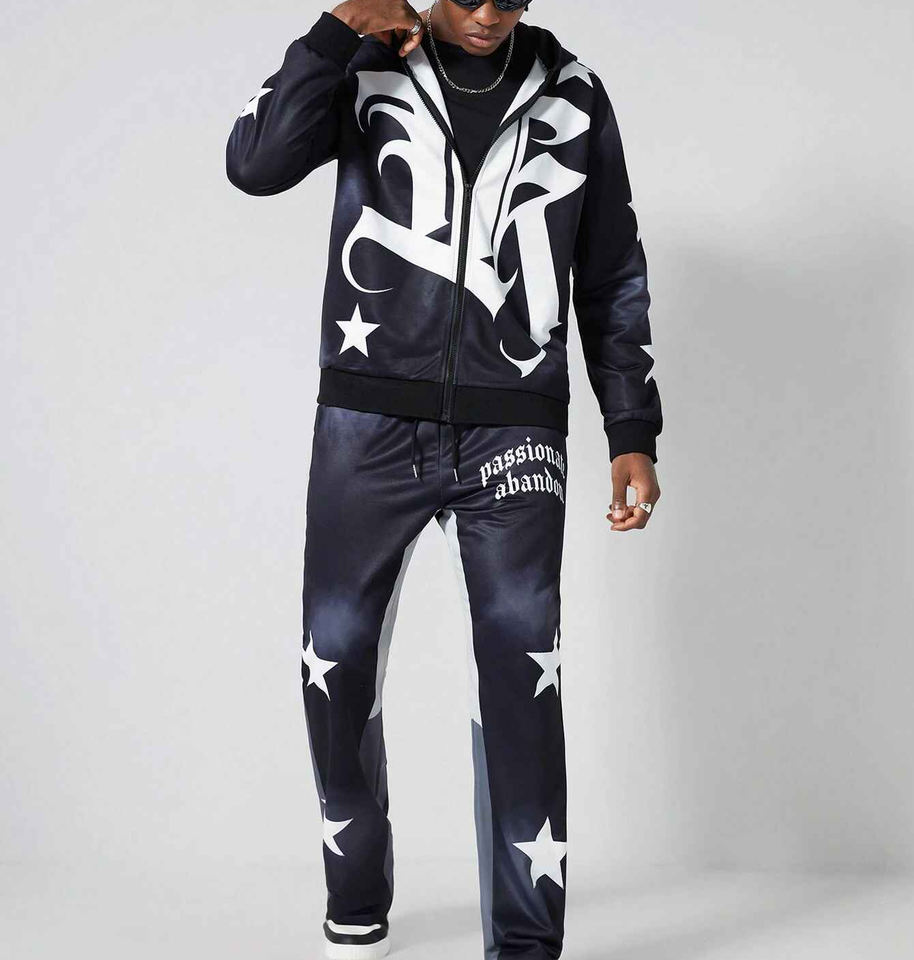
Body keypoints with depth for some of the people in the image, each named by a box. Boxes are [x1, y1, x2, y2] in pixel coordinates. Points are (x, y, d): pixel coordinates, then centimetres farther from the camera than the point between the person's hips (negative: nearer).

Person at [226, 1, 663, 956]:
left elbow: (613, 278, 12)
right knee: (337, 664, 5)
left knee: (520, 675, -8)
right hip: (368, 425, 1)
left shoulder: (573, 95, 7)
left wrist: (633, 435, 6)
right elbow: (255, 163, -11)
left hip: (513, 435, 0)